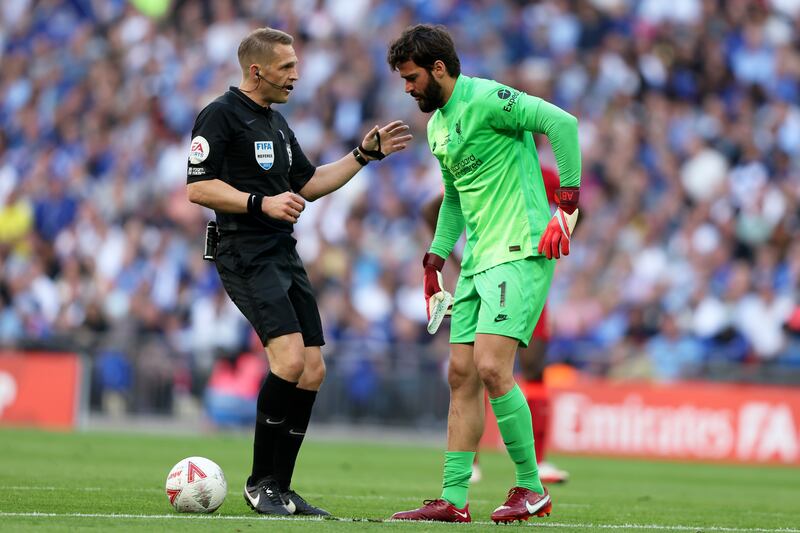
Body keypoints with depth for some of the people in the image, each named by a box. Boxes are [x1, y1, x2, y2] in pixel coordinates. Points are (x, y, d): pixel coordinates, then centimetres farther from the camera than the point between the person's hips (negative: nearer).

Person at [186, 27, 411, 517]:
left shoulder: (277, 122, 20)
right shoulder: (220, 116, -7)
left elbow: (308, 183, 28)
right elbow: (198, 187, -13)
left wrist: (365, 155, 21)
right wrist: (263, 203, -21)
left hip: (285, 256, 9)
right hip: (247, 258, -9)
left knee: (313, 371, 3)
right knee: (290, 360, -22)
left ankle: (280, 488, 10)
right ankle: (260, 482, -10)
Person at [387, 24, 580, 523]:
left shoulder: (486, 100, -13)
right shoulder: (437, 125, 17)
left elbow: (562, 123, -21)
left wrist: (567, 205, -22)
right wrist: (435, 259, 24)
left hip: (520, 252, -10)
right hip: (477, 259, 10)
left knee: (492, 367, -18)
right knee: (462, 375, 6)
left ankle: (531, 490, -6)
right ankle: (453, 499, 9)